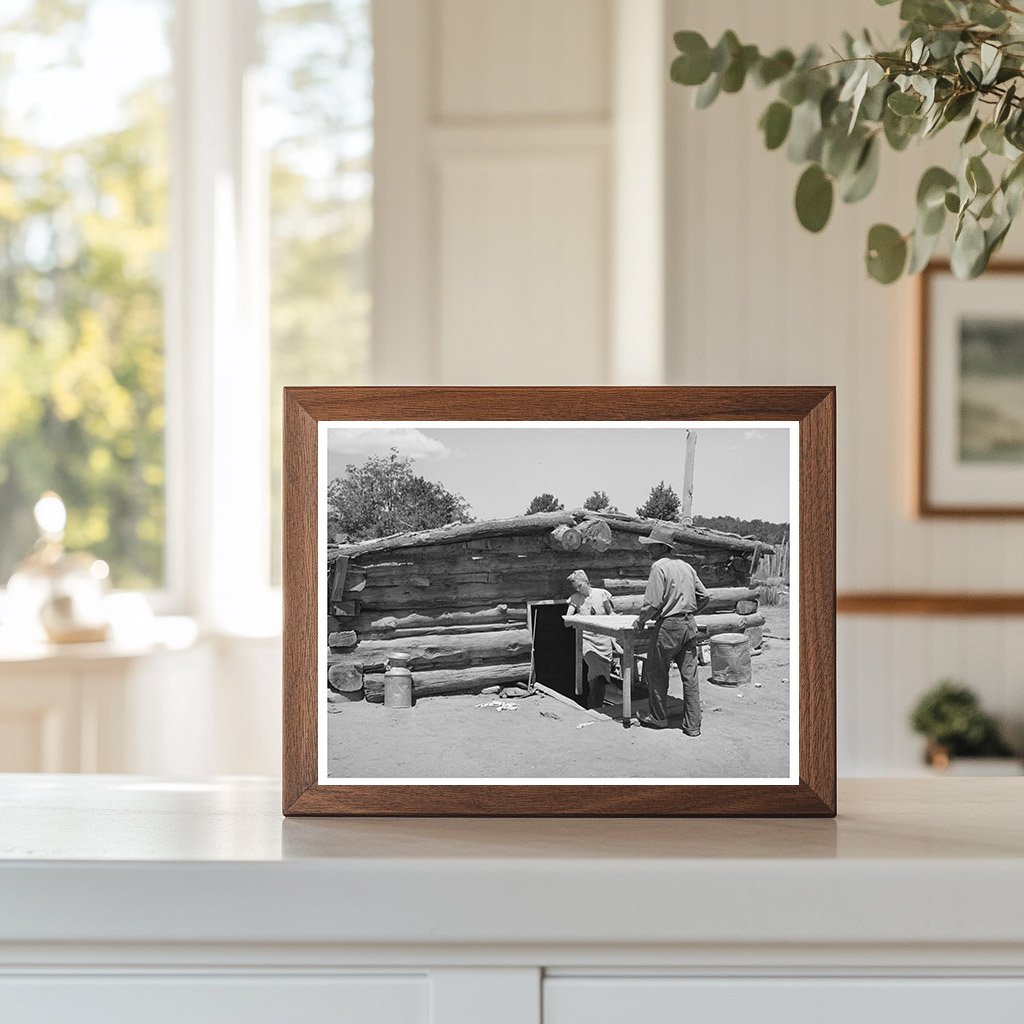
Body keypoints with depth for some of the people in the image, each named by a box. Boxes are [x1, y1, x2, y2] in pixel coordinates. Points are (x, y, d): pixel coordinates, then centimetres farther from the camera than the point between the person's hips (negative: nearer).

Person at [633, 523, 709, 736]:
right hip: (689, 625, 7)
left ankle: (659, 718, 19)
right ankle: (693, 725, 6)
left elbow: (653, 603, -16)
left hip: (669, 625, -7)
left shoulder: (659, 567, -12)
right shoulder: (686, 566, 10)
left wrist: (641, 620, 0)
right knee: (690, 675, 6)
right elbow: (704, 596, 12)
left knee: (656, 672, 9)